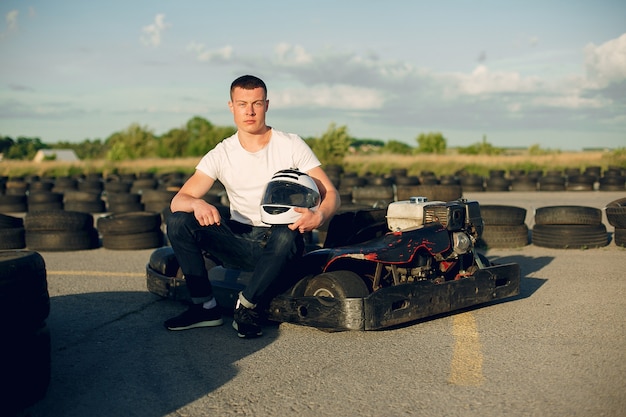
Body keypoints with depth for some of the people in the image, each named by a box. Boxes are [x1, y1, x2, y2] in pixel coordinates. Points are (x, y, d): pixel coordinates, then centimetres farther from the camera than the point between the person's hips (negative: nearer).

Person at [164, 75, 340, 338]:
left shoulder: (292, 146, -1)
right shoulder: (221, 154, 3)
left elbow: (330, 193, -6)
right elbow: (178, 200, -5)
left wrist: (318, 217, -30)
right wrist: (197, 203, -31)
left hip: (278, 244, -2)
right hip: (239, 240, 3)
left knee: (285, 236, -39)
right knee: (178, 221, -19)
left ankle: (248, 307, -16)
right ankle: (205, 307, -10)